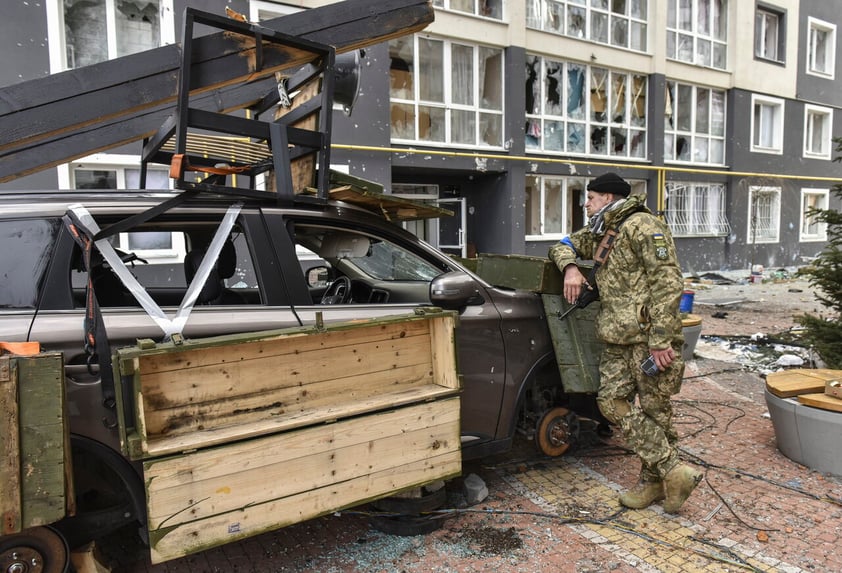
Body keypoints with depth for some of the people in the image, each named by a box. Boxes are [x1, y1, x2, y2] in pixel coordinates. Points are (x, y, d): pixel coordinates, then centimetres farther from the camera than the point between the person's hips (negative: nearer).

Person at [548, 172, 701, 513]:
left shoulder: (641, 226, -9)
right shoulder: (600, 233, 20)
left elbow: (668, 281, -16)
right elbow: (565, 245, 30)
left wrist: (660, 340, -21)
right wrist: (570, 267, 4)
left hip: (649, 336, -8)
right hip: (618, 338, 8)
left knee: (654, 408, -1)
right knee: (612, 401, -1)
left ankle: (654, 479, 13)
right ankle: (673, 472, 6)